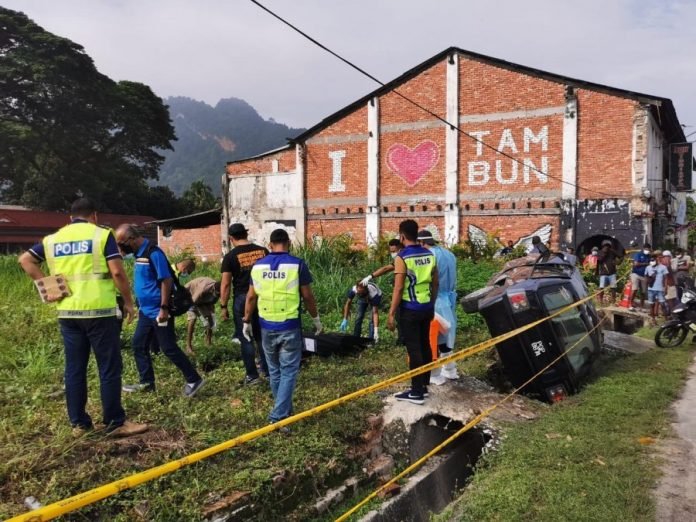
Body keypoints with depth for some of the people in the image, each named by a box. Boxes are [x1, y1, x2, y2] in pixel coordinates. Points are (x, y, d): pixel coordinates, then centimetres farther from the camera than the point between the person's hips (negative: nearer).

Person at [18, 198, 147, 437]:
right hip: (99, 310, -5)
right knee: (109, 368, 1)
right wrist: (128, 301, -1)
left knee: (74, 369, 11)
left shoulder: (53, 239, 12)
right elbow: (117, 272, -11)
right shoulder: (102, 234, -4)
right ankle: (115, 423, 5)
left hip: (67, 312, 5)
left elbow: (25, 259, 13)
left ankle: (79, 423, 18)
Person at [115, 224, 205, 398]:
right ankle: (147, 382, 22)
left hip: (159, 311, -9)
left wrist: (164, 308, -23)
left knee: (169, 348, -4)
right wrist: (140, 306, 20)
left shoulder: (153, 253, -19)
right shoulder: (139, 254, 9)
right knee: (138, 345, 12)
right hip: (146, 311, 9)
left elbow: (166, 281, -21)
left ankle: (194, 380, 5)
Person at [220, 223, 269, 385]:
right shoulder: (263, 251, 4)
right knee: (262, 335, 17)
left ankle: (252, 375, 7)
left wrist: (223, 306, -2)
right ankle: (267, 368, 24)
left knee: (245, 338, 4)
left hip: (242, 299, -4)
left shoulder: (230, 256, -7)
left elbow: (225, 284, -8)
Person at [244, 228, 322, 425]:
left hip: (267, 327, 4)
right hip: (290, 327, -3)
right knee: (288, 372, 5)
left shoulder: (258, 266, 2)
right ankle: (279, 415, -1)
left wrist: (246, 322, 16)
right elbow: (307, 296, -4)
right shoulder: (297, 264, -8)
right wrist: (316, 318, 10)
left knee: (274, 371, 18)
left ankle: (283, 410, 32)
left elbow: (251, 297, 5)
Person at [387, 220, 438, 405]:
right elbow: (435, 284, 11)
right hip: (427, 308, 7)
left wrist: (391, 314, -12)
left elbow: (399, 288, -17)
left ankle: (416, 393, 3)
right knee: (425, 346, 14)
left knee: (414, 350, -2)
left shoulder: (402, 257, -15)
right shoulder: (429, 255, 5)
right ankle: (423, 386, 25)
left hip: (410, 310, -7)